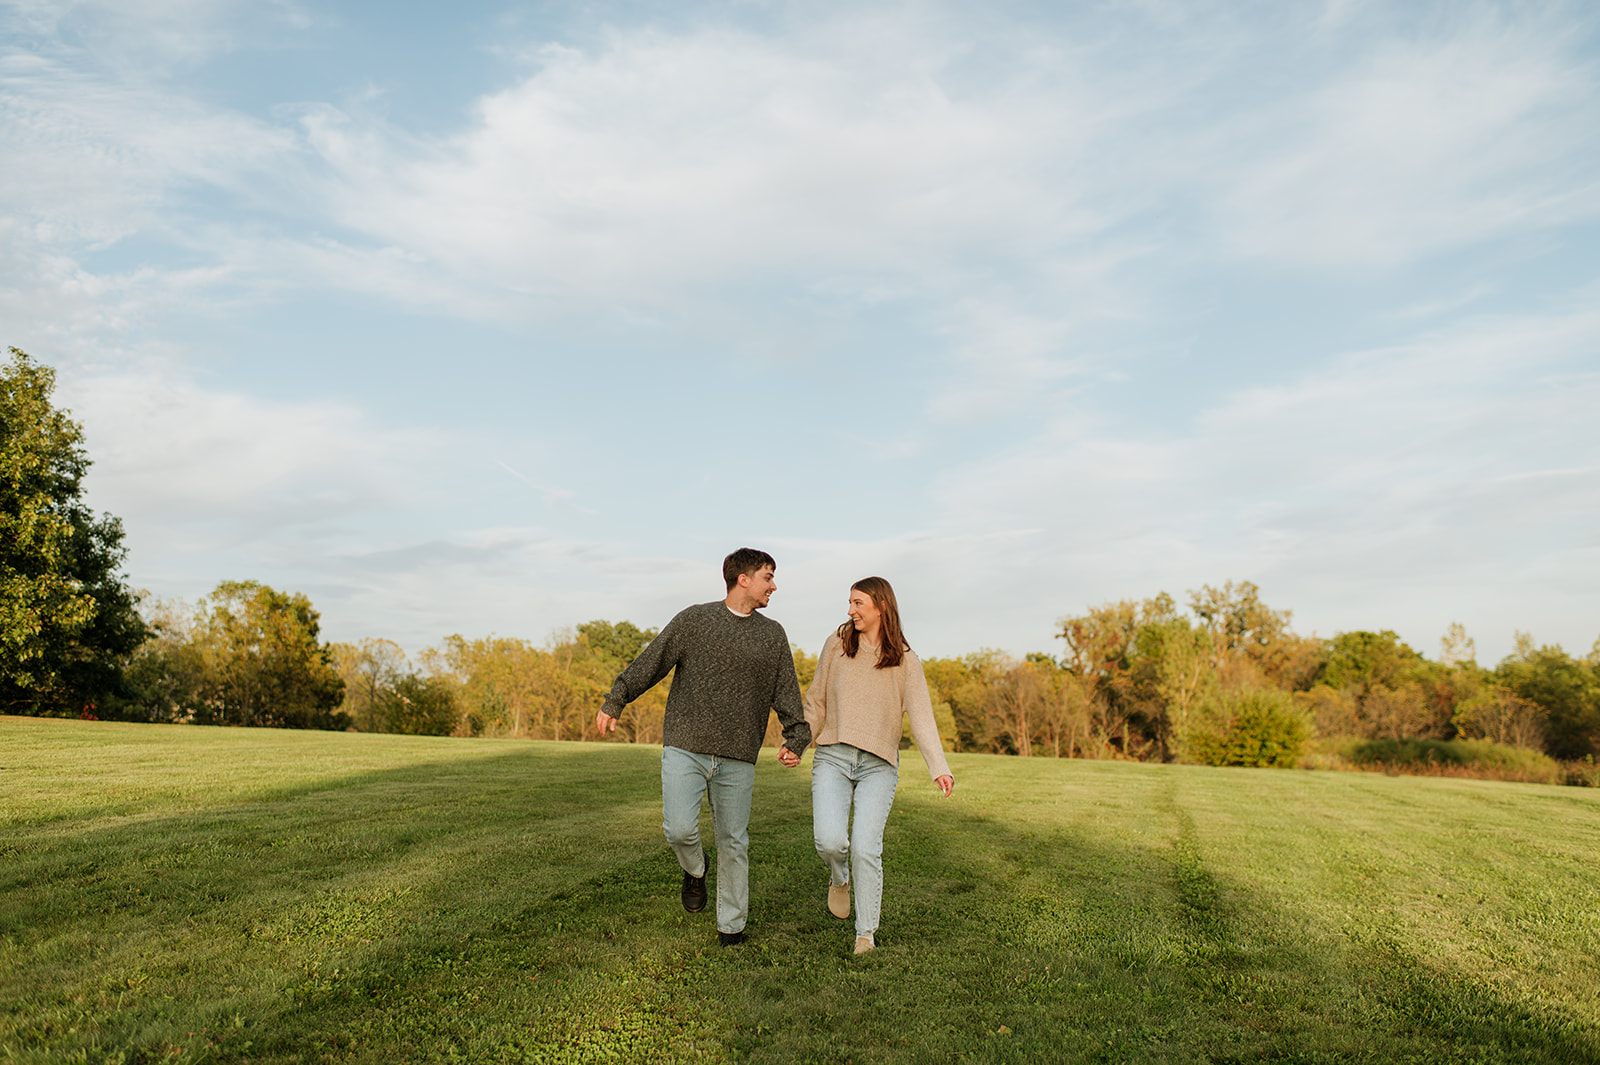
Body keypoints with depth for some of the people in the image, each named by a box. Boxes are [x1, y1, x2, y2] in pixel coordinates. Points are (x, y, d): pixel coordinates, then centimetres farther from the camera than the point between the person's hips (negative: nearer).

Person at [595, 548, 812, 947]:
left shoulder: (772, 635, 10)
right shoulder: (694, 619, 2)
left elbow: (787, 693, 11)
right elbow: (650, 663, 3)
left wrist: (796, 739, 0)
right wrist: (614, 703, -1)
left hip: (737, 757, 2)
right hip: (684, 747, -2)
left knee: (733, 841, 7)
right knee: (679, 829, -16)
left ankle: (731, 925, 24)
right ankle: (694, 869, 20)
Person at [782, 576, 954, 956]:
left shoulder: (905, 661, 2)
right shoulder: (837, 645, 5)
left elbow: (921, 716, -5)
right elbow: (817, 702, 12)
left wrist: (939, 768, -16)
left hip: (879, 764, -1)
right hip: (832, 758, 1)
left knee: (865, 847, -11)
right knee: (830, 841, -16)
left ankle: (866, 933, 8)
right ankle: (839, 877, 21)